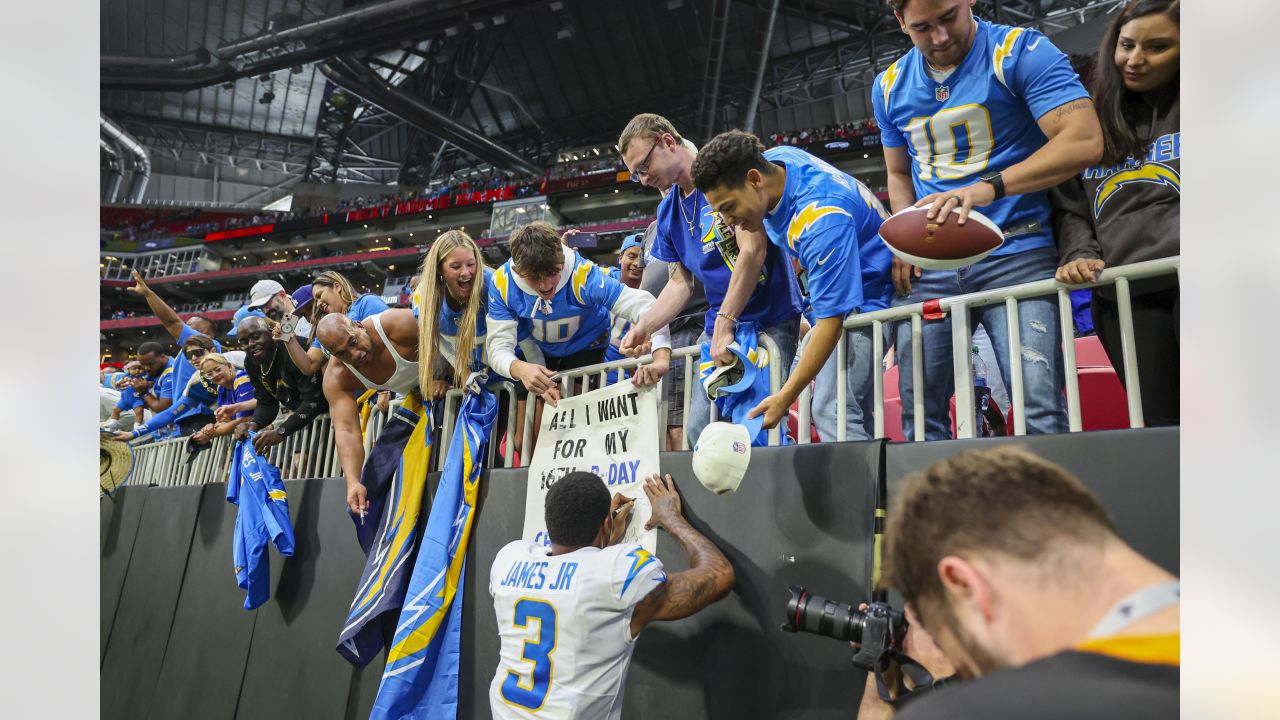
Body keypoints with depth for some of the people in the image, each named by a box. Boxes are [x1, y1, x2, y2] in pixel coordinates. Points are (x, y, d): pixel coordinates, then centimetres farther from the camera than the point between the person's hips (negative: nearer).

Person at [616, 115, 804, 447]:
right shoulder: (667, 212, 12)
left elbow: (753, 251, -19)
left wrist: (724, 325, -20)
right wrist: (642, 329, 4)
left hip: (771, 319, -6)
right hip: (718, 326, 7)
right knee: (699, 430, 0)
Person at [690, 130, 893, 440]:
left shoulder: (820, 220, -33)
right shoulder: (772, 160, -8)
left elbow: (830, 323, -33)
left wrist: (784, 398, -31)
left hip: (865, 296, -9)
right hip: (830, 284, 9)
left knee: (833, 413, -20)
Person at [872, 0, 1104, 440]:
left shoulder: (1021, 52, -3)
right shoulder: (889, 87, 14)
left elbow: (1084, 141, -14)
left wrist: (989, 188, -28)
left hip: (1014, 257, -4)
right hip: (928, 267, 5)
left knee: (1040, 412, -14)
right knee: (919, 415, 5)